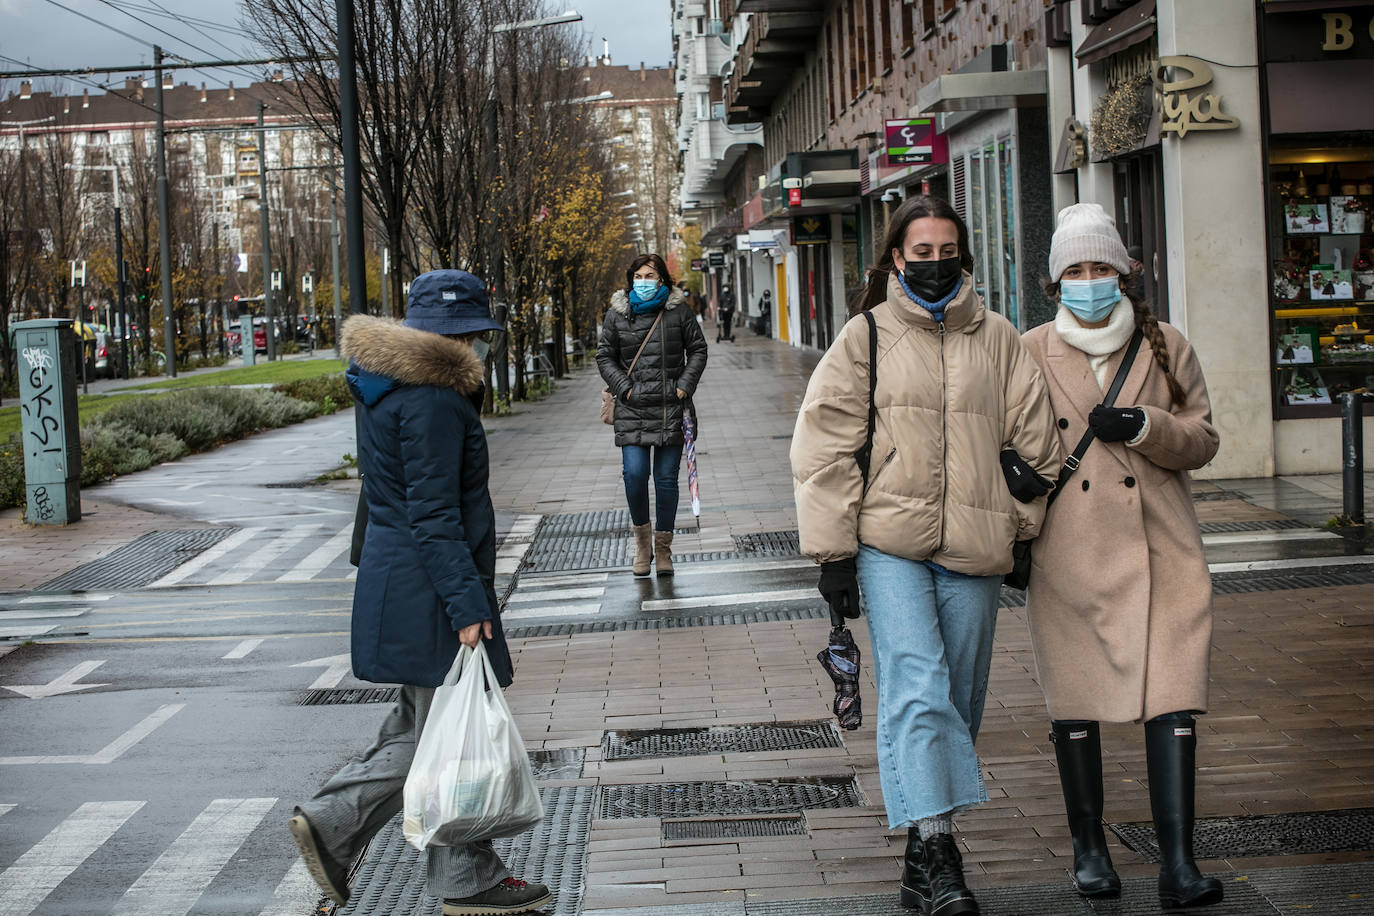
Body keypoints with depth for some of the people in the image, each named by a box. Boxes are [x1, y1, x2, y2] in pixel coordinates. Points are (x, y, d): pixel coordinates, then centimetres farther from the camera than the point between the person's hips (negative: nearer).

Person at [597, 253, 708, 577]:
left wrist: (685, 385, -1)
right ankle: (641, 540, 11)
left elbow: (698, 349, 10)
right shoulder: (617, 314, 5)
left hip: (670, 406, 0)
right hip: (632, 408, 0)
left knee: (666, 478, 1)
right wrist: (624, 388, -3)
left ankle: (663, 548, 13)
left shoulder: (677, 310, 4)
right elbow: (605, 356, 10)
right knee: (635, 474, -11)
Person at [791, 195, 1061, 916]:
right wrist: (834, 551, -2)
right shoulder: (865, 337, 6)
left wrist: (1020, 527, 13)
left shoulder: (997, 338, 12)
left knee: (957, 703, 6)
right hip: (888, 544, -3)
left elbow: (1034, 441, 17)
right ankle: (935, 850, -20)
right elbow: (823, 448, 3)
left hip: (971, 549, 3)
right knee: (917, 689, -17)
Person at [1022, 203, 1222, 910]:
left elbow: (1202, 439, 7)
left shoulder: (1165, 347, 8)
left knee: (1173, 693, -8)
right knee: (1074, 698, 6)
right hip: (1068, 553, 0)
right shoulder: (1030, 353, 5)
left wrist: (1142, 426, -11)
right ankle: (1088, 845, 23)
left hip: (1159, 549, 0)